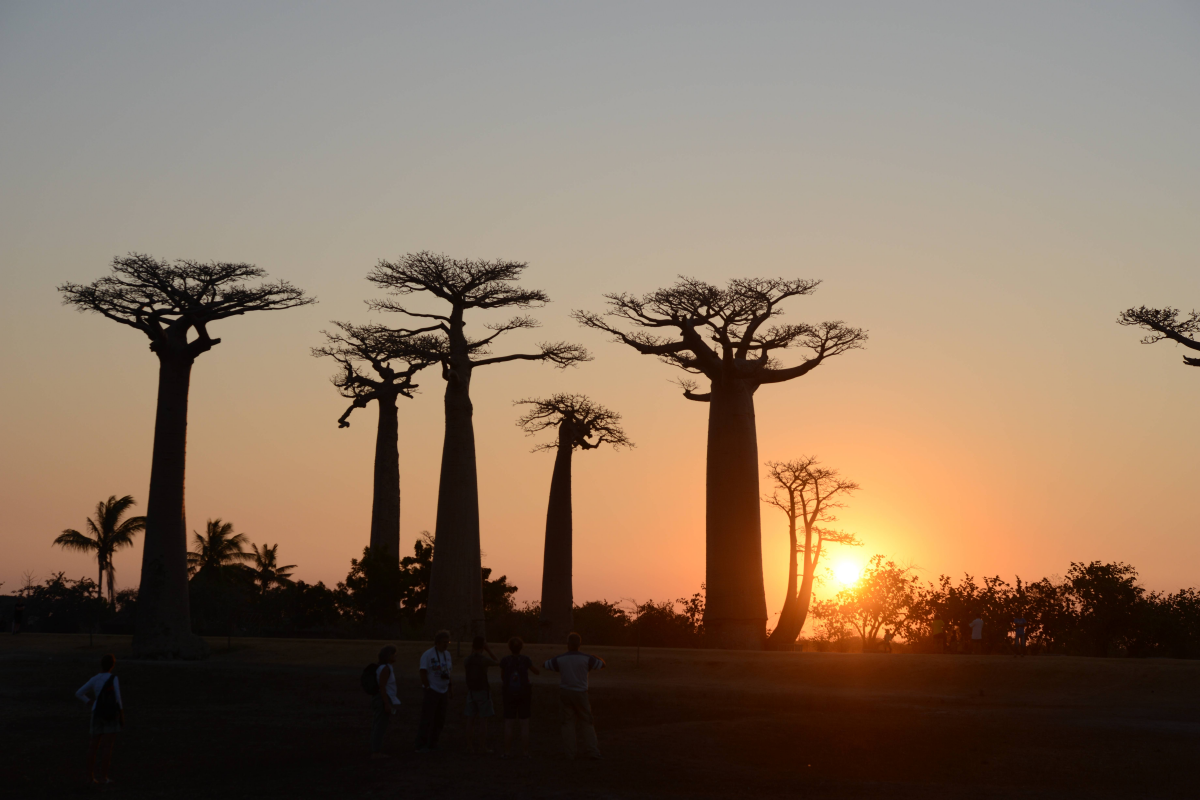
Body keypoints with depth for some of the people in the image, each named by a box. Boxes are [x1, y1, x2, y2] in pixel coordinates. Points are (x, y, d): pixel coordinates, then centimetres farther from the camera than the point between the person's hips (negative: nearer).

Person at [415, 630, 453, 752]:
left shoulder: (447, 654, 11)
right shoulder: (427, 655, -10)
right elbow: (423, 674, -12)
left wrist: (448, 694, 16)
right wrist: (428, 689, -14)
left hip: (443, 692, 7)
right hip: (432, 691, -7)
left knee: (440, 719, 7)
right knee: (427, 720, -7)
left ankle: (432, 744, 15)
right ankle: (421, 746, -4)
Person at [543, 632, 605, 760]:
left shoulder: (560, 659, -6)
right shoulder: (586, 658, -9)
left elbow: (546, 665, 13)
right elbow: (602, 665, 6)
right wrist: (600, 659, 28)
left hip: (565, 693, 1)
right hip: (580, 694, -1)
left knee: (568, 722, 7)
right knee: (586, 723, 7)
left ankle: (570, 753, 3)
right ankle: (591, 751, 0)